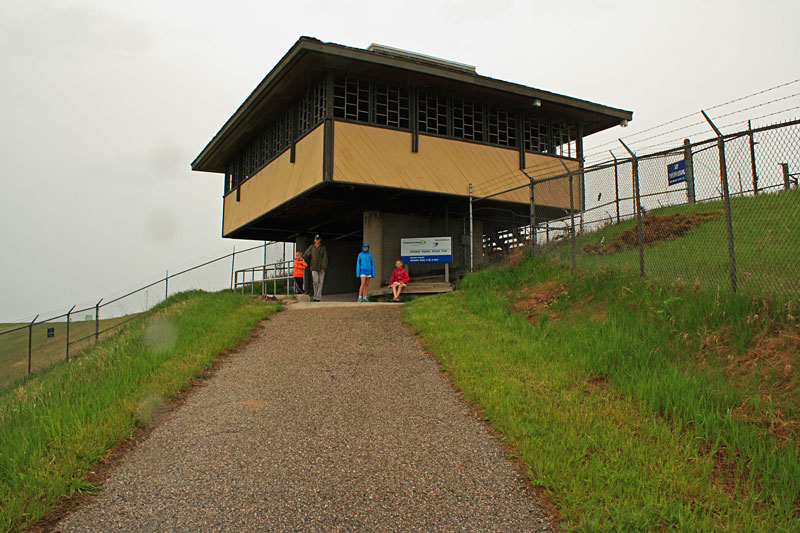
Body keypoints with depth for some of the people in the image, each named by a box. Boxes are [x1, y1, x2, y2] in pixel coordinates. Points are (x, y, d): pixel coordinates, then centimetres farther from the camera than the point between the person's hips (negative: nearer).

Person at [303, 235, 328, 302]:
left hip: (321, 267, 0)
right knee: (315, 281, -13)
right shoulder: (312, 247, 8)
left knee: (320, 282, -2)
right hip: (314, 267, 0)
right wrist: (309, 263, 14)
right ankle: (315, 295, 3)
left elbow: (325, 258, 0)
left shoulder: (323, 247, 5)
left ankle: (318, 297, 2)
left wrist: (323, 268, -9)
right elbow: (305, 255, 18)